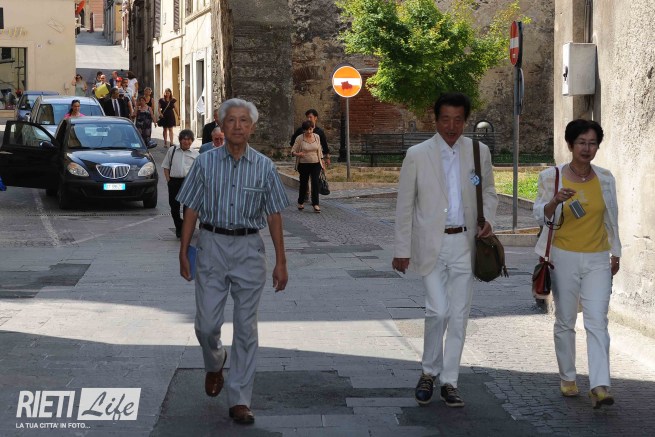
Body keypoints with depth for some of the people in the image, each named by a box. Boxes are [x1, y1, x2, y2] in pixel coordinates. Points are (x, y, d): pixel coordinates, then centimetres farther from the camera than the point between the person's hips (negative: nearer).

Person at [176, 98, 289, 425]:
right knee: (207, 324, 1)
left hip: (249, 250, 0)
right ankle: (215, 362, 35)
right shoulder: (205, 163, 2)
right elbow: (191, 210, 5)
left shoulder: (264, 167, 3)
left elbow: (274, 216, 4)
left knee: (246, 328, 2)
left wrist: (281, 262, 1)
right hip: (212, 245, 0)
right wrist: (184, 253, 0)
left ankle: (239, 400, 8)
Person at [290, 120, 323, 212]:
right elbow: (293, 151, -6)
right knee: (303, 184, 9)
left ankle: (315, 204, -10)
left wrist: (321, 161, 13)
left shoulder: (317, 137, 4)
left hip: (316, 164, 2)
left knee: (315, 183, -11)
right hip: (304, 164, -1)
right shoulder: (299, 138, -7)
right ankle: (300, 203, 30)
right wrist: (298, 154, -27)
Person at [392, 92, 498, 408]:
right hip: (431, 244, -2)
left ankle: (449, 382, 14)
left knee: (459, 316, 4)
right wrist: (401, 250, -1)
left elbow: (488, 191, 18)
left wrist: (488, 219, -2)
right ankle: (429, 373, 11)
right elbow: (404, 205, 0)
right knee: (438, 311, -11)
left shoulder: (479, 152, 3)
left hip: (464, 243, 3)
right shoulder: (417, 155, -4)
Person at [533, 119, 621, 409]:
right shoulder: (551, 177, -3)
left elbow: (611, 219, 14)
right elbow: (540, 216, -6)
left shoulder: (605, 179, 5)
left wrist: (615, 253, 15)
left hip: (597, 260, 1)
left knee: (597, 321, -11)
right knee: (565, 321, 9)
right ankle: (567, 378, 25)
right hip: (564, 258, -1)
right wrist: (554, 201, -26)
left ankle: (600, 386, -18)